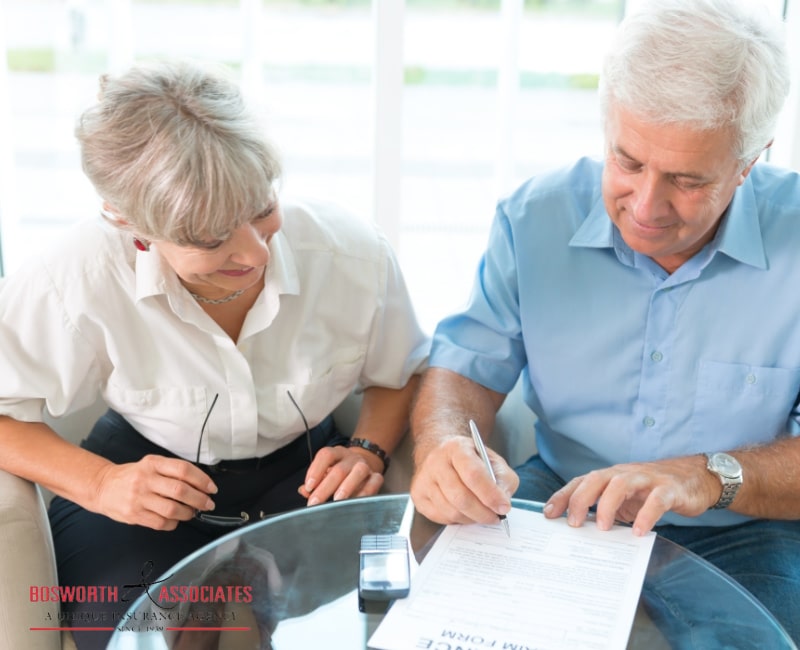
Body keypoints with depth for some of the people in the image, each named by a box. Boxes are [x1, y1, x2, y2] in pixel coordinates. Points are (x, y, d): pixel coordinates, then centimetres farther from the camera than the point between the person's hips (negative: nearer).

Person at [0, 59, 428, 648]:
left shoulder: (354, 253, -19)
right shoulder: (80, 281, -25)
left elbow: (404, 373, 3)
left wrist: (369, 450, -16)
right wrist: (97, 483, -25)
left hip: (302, 472, 2)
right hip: (142, 479, -1)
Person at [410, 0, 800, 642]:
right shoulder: (536, 217, -3)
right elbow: (467, 368, -1)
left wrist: (712, 476, -24)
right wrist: (443, 444, -23)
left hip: (737, 535, 0)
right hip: (559, 501, 2)